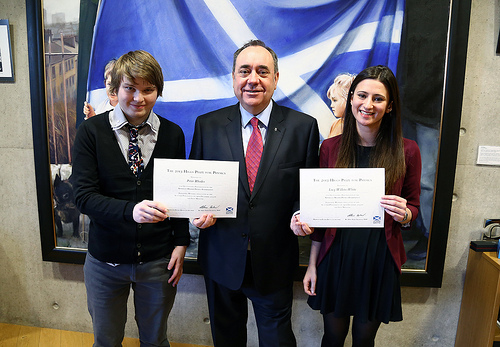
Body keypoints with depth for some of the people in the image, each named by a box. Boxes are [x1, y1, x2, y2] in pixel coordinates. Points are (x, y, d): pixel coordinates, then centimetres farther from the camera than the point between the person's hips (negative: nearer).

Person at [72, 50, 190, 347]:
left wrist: (181, 243, -2)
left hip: (159, 260, 1)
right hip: (106, 260, 0)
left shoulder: (173, 134, -2)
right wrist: (130, 210, -31)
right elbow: (84, 195, -14)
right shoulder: (91, 131, -7)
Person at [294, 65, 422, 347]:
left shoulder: (407, 151, -4)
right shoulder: (330, 147, -2)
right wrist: (312, 264, 3)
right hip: (336, 257, 1)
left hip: (380, 260, 0)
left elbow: (414, 208, 6)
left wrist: (403, 214, -18)